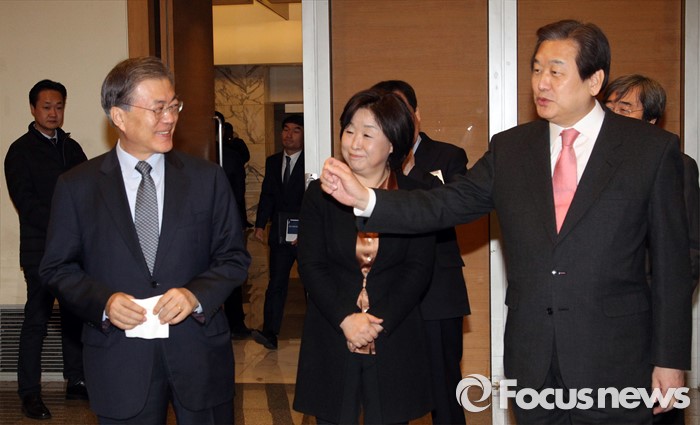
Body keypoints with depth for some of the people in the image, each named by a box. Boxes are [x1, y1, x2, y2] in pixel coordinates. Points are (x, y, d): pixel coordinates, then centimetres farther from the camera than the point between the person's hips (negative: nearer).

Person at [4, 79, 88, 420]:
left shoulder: (72, 148, 15)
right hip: (41, 248, -5)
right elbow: (25, 202, -9)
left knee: (75, 314, 9)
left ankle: (76, 382, 18)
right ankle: (29, 392, 5)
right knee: (37, 318, -3)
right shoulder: (20, 151, -1)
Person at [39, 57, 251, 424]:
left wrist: (197, 294, -15)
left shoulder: (207, 178, 1)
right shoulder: (76, 186, 0)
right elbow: (57, 268, 3)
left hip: (199, 354, 1)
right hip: (119, 363, -1)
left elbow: (234, 256, 3)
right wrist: (103, 302, -15)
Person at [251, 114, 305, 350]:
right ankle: (269, 332, -4)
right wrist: (260, 224, 0)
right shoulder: (273, 161, 12)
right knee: (276, 283, -1)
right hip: (279, 233, 4)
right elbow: (267, 195, 10)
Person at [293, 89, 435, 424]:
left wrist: (378, 322, -13)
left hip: (395, 340, -1)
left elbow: (419, 268, -3)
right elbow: (310, 265, -1)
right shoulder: (321, 193, 3)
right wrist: (346, 319, -14)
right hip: (331, 340, 1)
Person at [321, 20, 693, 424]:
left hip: (615, 363, -3)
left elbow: (672, 263, -3)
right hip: (532, 362, 3)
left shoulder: (653, 148, -3)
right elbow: (447, 204, 1)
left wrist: (670, 359, -3)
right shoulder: (510, 148, 6)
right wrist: (365, 197, -13)